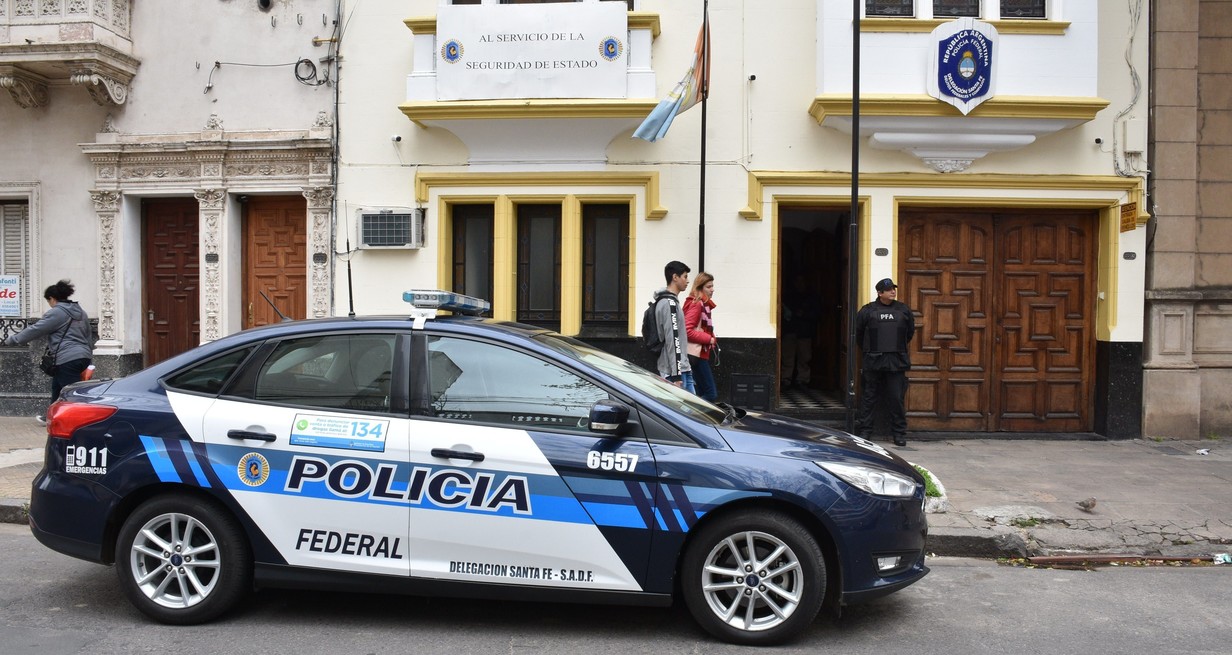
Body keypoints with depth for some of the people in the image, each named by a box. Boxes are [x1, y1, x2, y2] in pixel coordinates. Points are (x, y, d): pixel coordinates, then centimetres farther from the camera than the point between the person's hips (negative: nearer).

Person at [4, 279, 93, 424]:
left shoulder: (55, 313, -7)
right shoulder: (80, 312, 18)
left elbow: (35, 330, -6)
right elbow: (87, 336, 23)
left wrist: (11, 340, 4)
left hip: (68, 359, -9)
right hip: (84, 356, 9)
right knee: (57, 385, 24)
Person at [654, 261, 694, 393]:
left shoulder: (671, 302, 17)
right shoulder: (669, 303, -15)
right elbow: (672, 340, -20)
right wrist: (676, 375, -21)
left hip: (682, 369, 10)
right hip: (675, 372, -10)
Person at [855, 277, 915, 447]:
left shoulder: (903, 310, 8)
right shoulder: (868, 310, 1)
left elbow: (910, 331, 20)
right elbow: (859, 332, 12)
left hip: (897, 362, 1)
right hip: (873, 362, -1)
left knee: (897, 398, 2)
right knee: (869, 397, 4)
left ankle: (899, 433, 11)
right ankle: (864, 431, 11)